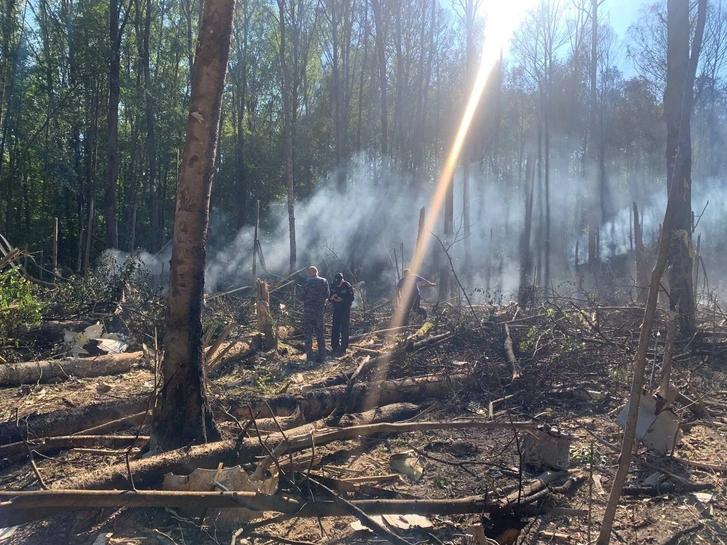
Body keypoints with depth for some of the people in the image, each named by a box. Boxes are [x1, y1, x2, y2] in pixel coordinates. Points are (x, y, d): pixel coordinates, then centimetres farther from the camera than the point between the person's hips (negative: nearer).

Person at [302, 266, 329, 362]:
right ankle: (322, 356, 13)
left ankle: (309, 356, 1)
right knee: (320, 333, 13)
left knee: (308, 333, 3)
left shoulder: (307, 282, -11)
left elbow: (303, 296, -10)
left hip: (308, 309, -4)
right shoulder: (324, 281, 1)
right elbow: (327, 295, 4)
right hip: (320, 309, 4)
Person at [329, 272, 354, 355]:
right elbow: (329, 297, 8)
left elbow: (351, 298, -12)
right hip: (336, 310, 4)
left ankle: (343, 348, 2)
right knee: (335, 329, 5)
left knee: (344, 329, -3)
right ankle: (335, 347, 14)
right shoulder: (333, 286, 1)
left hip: (345, 310, -4)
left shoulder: (347, 286, -12)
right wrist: (332, 298, -15)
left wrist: (342, 299, -25)